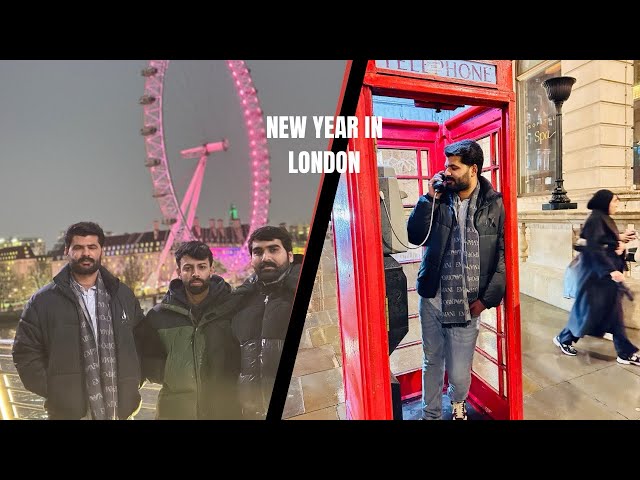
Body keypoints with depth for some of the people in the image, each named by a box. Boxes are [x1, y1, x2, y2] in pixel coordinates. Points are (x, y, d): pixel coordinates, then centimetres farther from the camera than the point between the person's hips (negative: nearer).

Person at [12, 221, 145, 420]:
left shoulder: (123, 295, 3)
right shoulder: (42, 301, -2)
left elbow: (143, 342, 8)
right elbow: (25, 352, 0)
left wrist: (132, 388, 2)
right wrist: (55, 392, -7)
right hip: (69, 410, -1)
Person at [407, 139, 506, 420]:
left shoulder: (494, 205, -3)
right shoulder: (440, 198, 1)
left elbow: (503, 255, -2)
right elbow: (415, 237, -6)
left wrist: (488, 298, -6)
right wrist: (430, 198, -12)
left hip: (467, 302, -1)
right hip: (432, 296, 2)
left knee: (459, 372, 8)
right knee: (432, 362, 16)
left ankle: (458, 403, 44)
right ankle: (430, 414, 41)